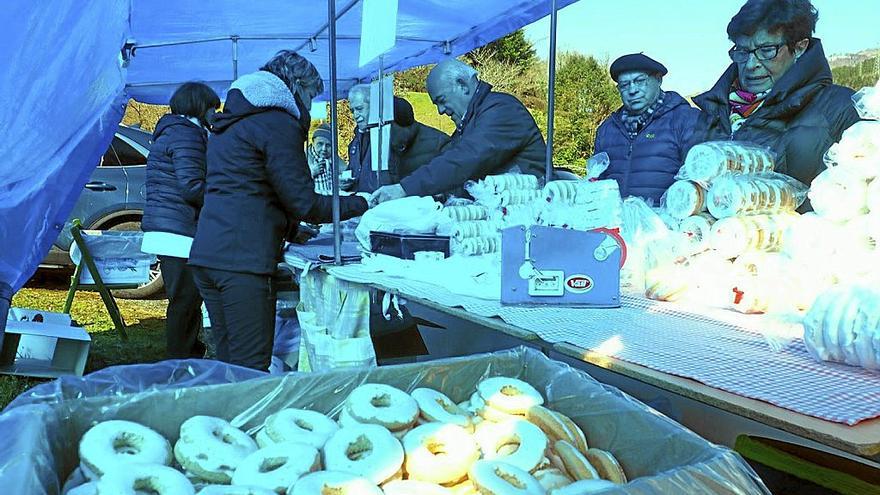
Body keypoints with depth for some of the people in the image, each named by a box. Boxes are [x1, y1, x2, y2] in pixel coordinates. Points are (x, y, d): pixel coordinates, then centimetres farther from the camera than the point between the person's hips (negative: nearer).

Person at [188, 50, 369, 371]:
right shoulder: (279, 123, -6)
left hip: (206, 253, 9)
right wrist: (360, 204, 3)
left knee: (228, 364, 14)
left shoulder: (230, 122, 24)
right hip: (242, 260, -9)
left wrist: (291, 228, 32)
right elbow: (304, 203, -8)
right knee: (251, 369, -5)